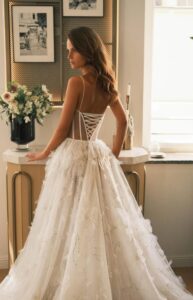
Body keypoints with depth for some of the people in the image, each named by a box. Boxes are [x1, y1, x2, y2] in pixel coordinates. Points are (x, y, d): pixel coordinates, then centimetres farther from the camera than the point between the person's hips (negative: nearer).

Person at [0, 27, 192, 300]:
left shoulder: (76, 83, -16)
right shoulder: (107, 85, 5)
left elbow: (63, 129, -14)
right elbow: (123, 121, 14)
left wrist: (44, 154, 1)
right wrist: (115, 153, 22)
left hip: (73, 157, -7)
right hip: (98, 156, 7)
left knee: (70, 225, 4)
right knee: (105, 220, 14)